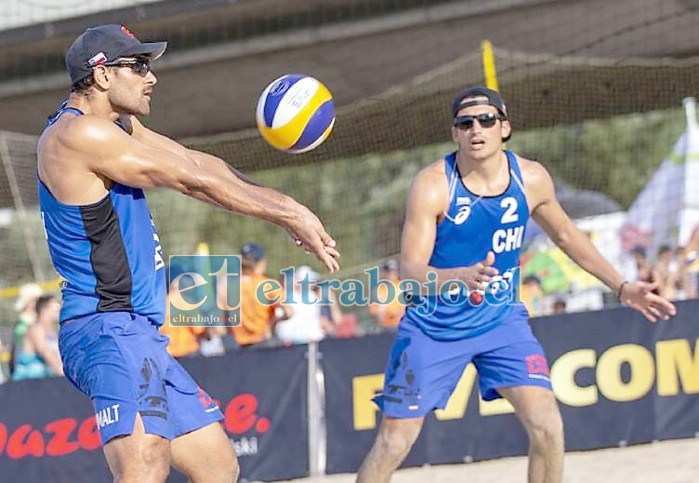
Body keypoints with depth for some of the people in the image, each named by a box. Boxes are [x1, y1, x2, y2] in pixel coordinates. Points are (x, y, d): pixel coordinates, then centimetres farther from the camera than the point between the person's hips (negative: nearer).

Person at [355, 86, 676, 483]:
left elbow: (566, 235, 13)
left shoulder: (532, 179, -6)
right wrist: (461, 277, -45)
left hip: (501, 318, 3)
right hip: (435, 326, -3)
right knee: (393, 443, -2)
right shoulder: (433, 185, -18)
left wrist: (621, 287, 12)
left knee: (548, 427, -13)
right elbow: (411, 268, -25)